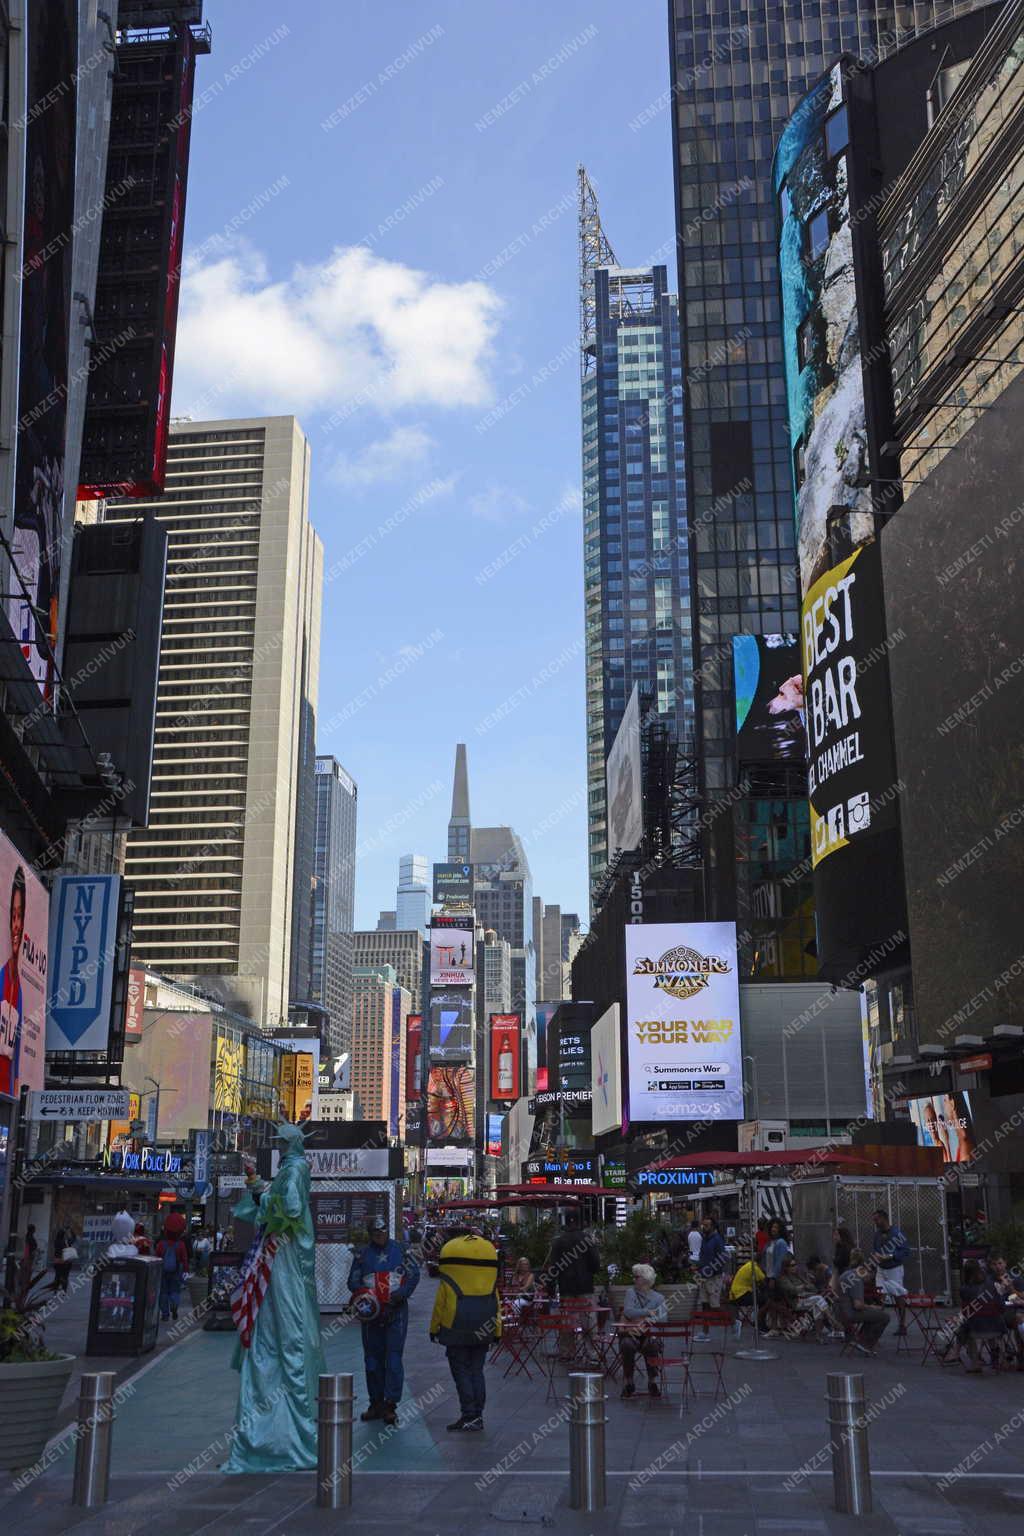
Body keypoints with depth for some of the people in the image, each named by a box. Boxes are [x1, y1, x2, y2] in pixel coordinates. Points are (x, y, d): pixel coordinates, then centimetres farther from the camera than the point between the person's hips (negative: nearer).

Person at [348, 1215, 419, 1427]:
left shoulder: (400, 1250, 5)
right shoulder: (362, 1255, 9)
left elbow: (414, 1274, 3)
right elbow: (353, 1281, 7)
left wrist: (400, 1294, -13)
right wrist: (363, 1294, -14)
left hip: (396, 1310, -2)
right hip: (371, 1313, 3)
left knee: (393, 1358, -8)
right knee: (372, 1358, 9)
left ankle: (391, 1404, -6)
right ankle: (376, 1402, 19)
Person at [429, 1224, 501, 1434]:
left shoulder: (451, 1249, -3)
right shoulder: (488, 1248, 9)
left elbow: (440, 1302, -2)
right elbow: (496, 1302, 11)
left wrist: (434, 1328, 6)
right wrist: (497, 1330, 15)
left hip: (457, 1324, -4)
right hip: (484, 1327, 4)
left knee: (461, 1371, 1)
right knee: (477, 1370, 12)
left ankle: (469, 1417, -3)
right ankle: (477, 1416, 13)